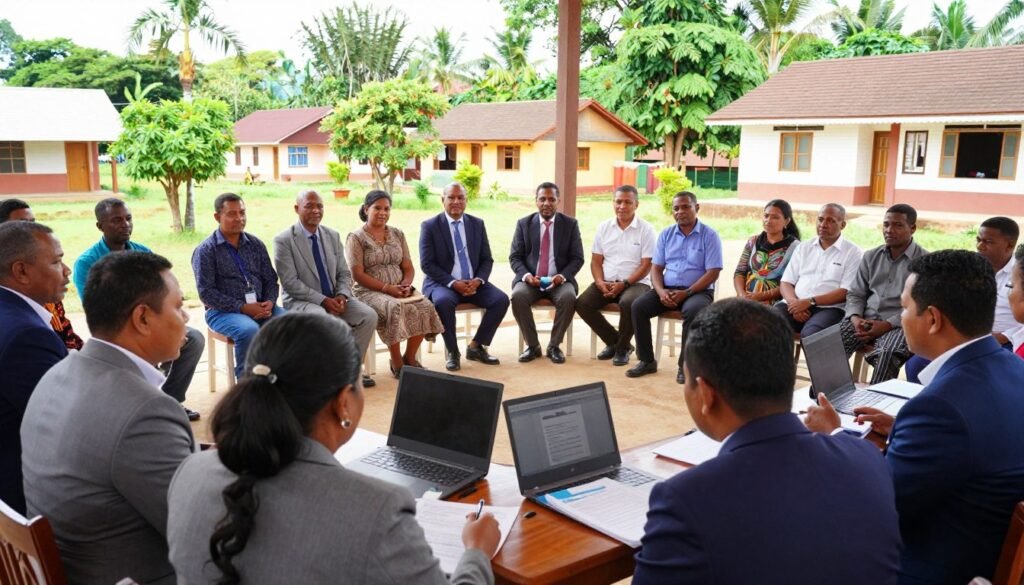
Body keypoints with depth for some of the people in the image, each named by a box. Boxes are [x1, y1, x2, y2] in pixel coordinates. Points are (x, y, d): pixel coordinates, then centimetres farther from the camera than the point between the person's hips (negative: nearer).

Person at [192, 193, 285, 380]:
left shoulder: (256, 244, 13)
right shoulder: (206, 250, -1)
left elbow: (270, 279, 13)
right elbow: (206, 292, -9)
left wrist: (270, 302, -9)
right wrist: (243, 308, -17)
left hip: (260, 306, 4)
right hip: (222, 311, -4)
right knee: (249, 330, -35)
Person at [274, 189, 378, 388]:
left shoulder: (333, 236, 9)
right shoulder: (283, 241, -8)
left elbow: (344, 273, 11)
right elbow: (290, 283, -14)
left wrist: (341, 295, -10)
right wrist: (323, 300, -21)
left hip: (334, 299, 5)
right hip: (300, 301, -5)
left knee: (369, 316, -17)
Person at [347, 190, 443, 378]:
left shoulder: (397, 234, 13)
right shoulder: (356, 238, -2)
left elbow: (408, 267, 12)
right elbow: (358, 275, -9)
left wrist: (405, 285, -10)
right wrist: (387, 288, -19)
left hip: (400, 289, 5)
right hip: (370, 291, -5)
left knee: (425, 307, -25)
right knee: (396, 309, -36)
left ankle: (409, 357, -7)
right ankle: (396, 363, -18)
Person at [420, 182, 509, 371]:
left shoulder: (477, 224, 8)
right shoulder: (430, 226, -3)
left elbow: (487, 260, 8)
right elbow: (427, 264, -9)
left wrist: (478, 280, -13)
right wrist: (453, 283, -20)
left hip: (473, 283, 4)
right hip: (442, 283, -4)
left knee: (501, 299, -20)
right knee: (443, 301, -37)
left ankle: (476, 346, -2)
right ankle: (452, 351, -13)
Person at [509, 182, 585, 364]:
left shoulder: (570, 224, 4)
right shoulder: (524, 224, 6)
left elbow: (577, 258, 2)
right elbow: (515, 257, 4)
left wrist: (562, 276, -17)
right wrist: (526, 275, -17)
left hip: (559, 281, 0)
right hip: (530, 280, 1)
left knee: (569, 298, -33)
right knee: (518, 296, -31)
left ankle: (554, 346, -13)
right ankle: (532, 345, -13)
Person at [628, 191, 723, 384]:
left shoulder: (709, 236, -3)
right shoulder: (666, 234, 11)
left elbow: (713, 273, -9)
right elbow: (656, 268, 9)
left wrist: (686, 293, -19)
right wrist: (661, 291, -11)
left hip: (697, 291, -4)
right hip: (667, 289, 4)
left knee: (693, 310, -37)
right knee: (638, 306, -19)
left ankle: (685, 364, -21)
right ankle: (647, 360, -8)